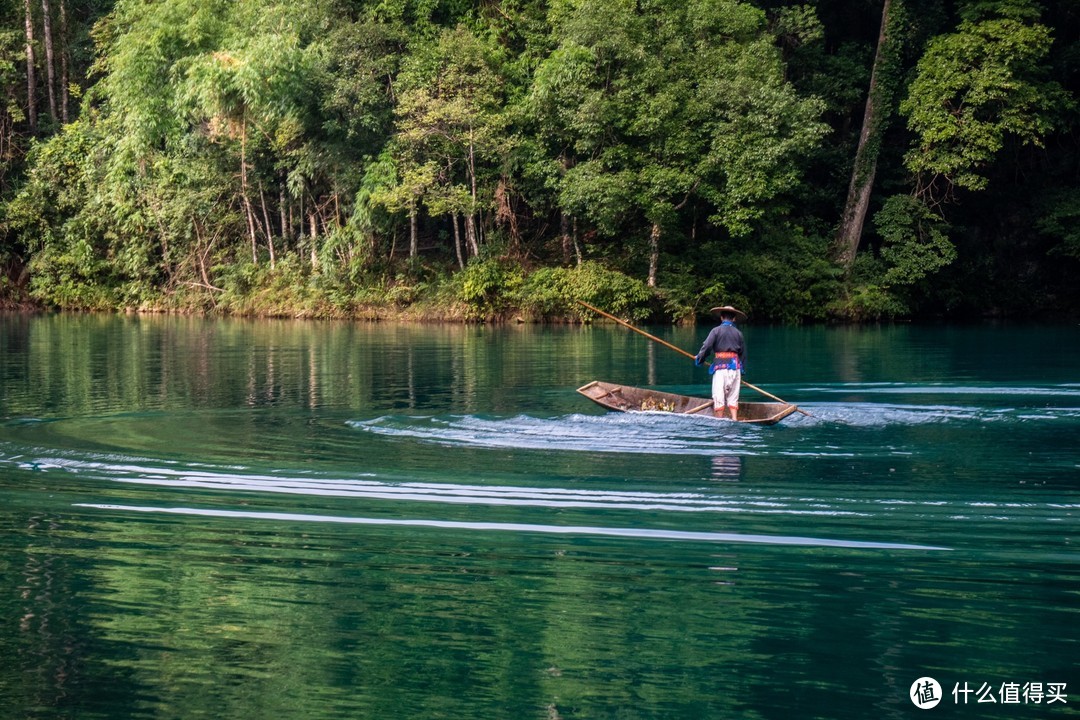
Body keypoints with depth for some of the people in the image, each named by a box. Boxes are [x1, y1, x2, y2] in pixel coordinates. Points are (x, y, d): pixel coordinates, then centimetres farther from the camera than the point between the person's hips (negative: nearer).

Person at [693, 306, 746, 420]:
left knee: (719, 397, 1)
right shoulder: (738, 333, 11)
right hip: (735, 367, 4)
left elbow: (706, 347, -9)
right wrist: (740, 372, 24)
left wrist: (698, 359, 8)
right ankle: (734, 419, 3)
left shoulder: (716, 330, -2)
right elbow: (743, 354, 15)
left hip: (721, 367, -4)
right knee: (733, 397, 11)